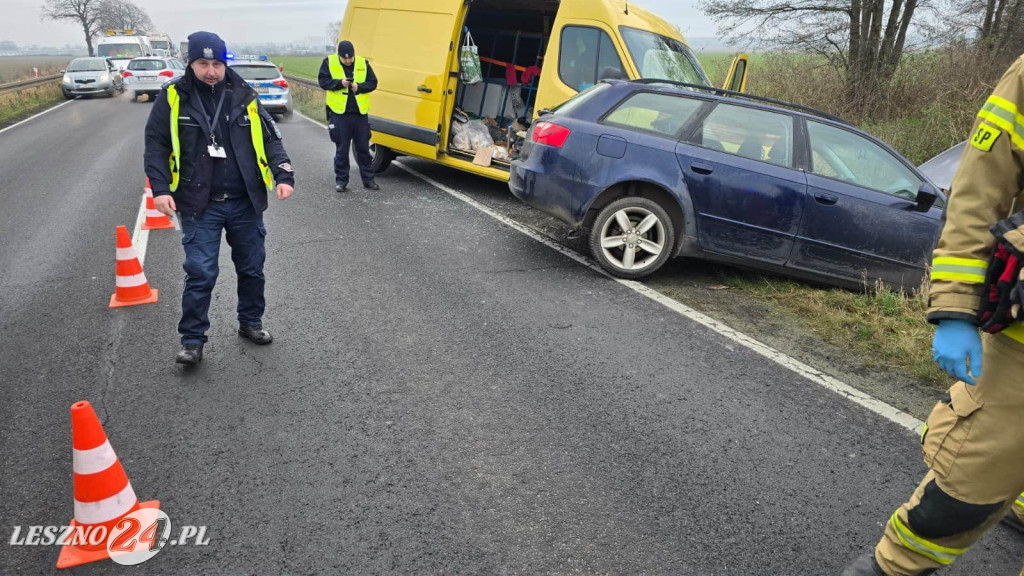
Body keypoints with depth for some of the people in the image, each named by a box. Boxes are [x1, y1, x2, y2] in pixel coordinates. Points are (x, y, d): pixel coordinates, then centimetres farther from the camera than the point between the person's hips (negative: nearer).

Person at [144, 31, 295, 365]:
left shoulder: (244, 96, 3)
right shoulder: (173, 97, -2)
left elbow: (270, 139, 7)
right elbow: (156, 144, 2)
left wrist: (283, 176, -7)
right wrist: (160, 188, -9)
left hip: (245, 202, 3)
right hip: (199, 205, -2)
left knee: (252, 268, 13)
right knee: (200, 273, -4)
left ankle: (250, 322, 32)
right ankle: (192, 340, 9)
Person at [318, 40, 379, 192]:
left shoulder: (363, 63, 4)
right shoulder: (329, 62, 1)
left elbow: (372, 82, 3)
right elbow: (323, 81, -3)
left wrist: (359, 86, -14)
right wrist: (340, 83, -18)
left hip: (360, 113, 1)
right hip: (339, 113, -1)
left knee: (363, 148, 8)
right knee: (341, 149, 5)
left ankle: (368, 179, 17)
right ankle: (341, 180, 15)